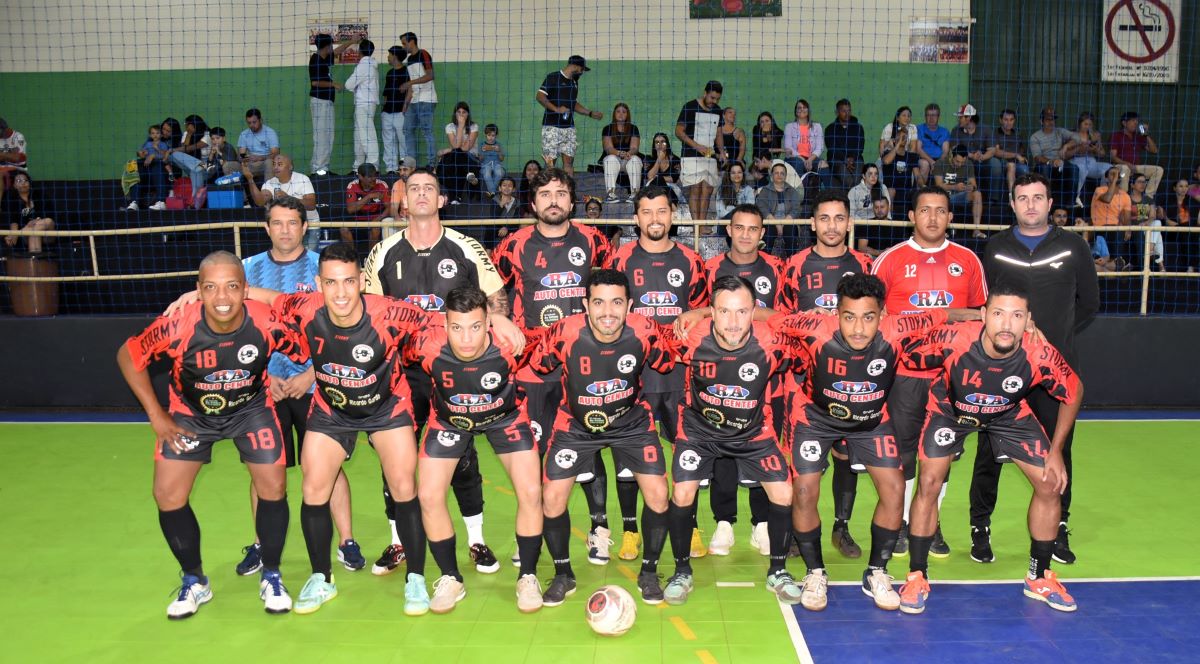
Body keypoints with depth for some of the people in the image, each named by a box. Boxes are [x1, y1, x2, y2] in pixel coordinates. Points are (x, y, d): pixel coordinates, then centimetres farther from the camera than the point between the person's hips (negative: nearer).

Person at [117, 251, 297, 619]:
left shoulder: (266, 322, -31)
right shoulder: (178, 326, -31)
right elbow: (128, 356, -13)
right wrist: (156, 416, -11)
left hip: (251, 408, 0)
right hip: (190, 412, 1)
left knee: (274, 488, -7)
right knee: (167, 495, -3)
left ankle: (271, 577, 17)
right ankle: (194, 582, 20)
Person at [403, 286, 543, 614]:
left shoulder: (507, 344, -36)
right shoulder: (428, 345, -35)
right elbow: (397, 355, -11)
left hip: (504, 416, -1)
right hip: (448, 420, 1)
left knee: (531, 493, -10)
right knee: (428, 496, -6)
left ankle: (527, 578, 13)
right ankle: (450, 579, 17)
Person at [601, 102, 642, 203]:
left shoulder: (633, 128, 5)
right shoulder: (608, 128, 2)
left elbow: (634, 147, -8)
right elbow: (608, 147, -11)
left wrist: (629, 153, -33)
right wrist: (619, 153, -33)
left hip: (629, 159, 1)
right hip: (613, 157, -1)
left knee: (635, 159, -32)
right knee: (611, 159, -34)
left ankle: (634, 193, -40)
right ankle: (611, 194, -44)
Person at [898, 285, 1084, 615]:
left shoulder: (1041, 356, -33)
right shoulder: (951, 340, -38)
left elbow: (1074, 392, -12)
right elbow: (904, 360, -20)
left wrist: (1055, 451, -8)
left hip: (1010, 414, 2)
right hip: (950, 408, -2)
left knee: (1050, 484, -2)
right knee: (929, 483, -13)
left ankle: (1039, 577, 20)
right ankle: (916, 577, 5)